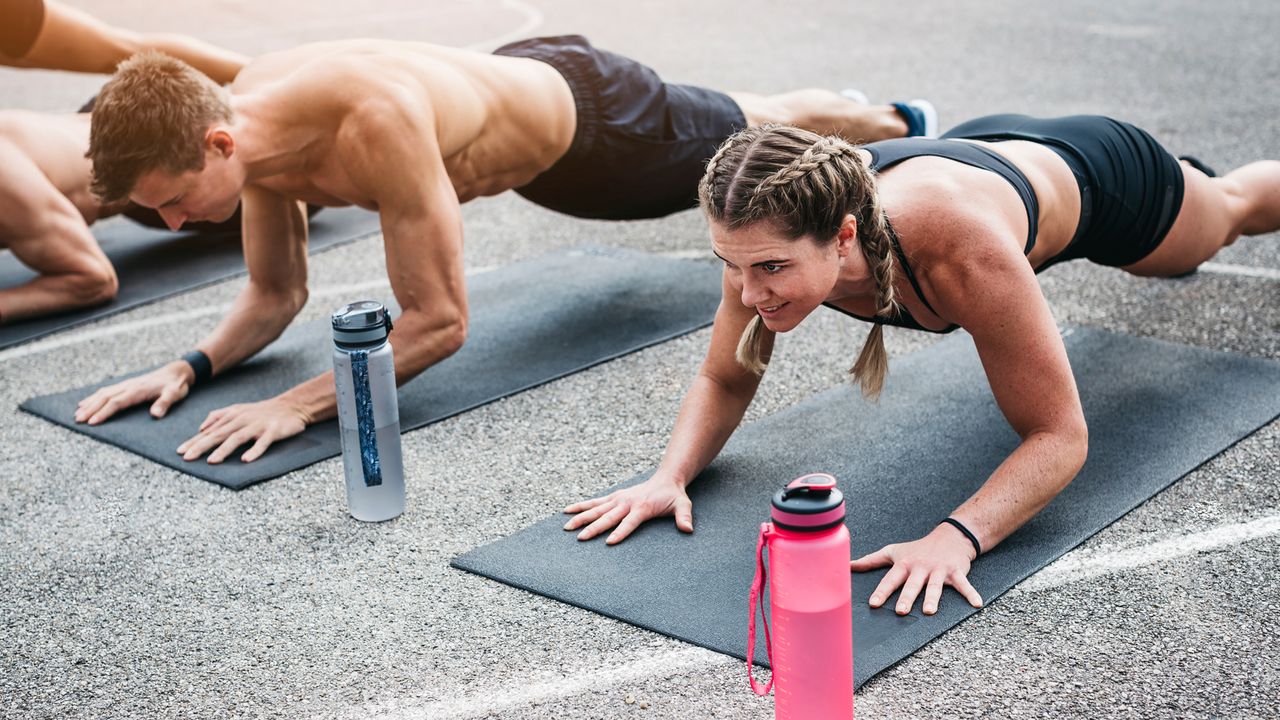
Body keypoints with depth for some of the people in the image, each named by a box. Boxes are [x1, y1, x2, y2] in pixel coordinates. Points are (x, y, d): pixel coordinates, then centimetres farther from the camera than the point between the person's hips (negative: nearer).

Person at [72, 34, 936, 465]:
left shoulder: (375, 121, -48)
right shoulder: (245, 120, -22)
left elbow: (439, 322, -42)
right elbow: (276, 296, -9)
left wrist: (298, 404, -48)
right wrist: (189, 366, -26)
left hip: (588, 118, -6)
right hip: (519, 76, 6)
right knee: (735, 134, 35)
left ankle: (895, 123, 57)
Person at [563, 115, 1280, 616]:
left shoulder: (963, 250, -52)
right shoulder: (768, 236, -37)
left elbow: (1059, 436, -42)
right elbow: (724, 381, -20)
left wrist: (957, 536, -57)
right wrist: (670, 476, -39)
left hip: (1088, 172, -3)